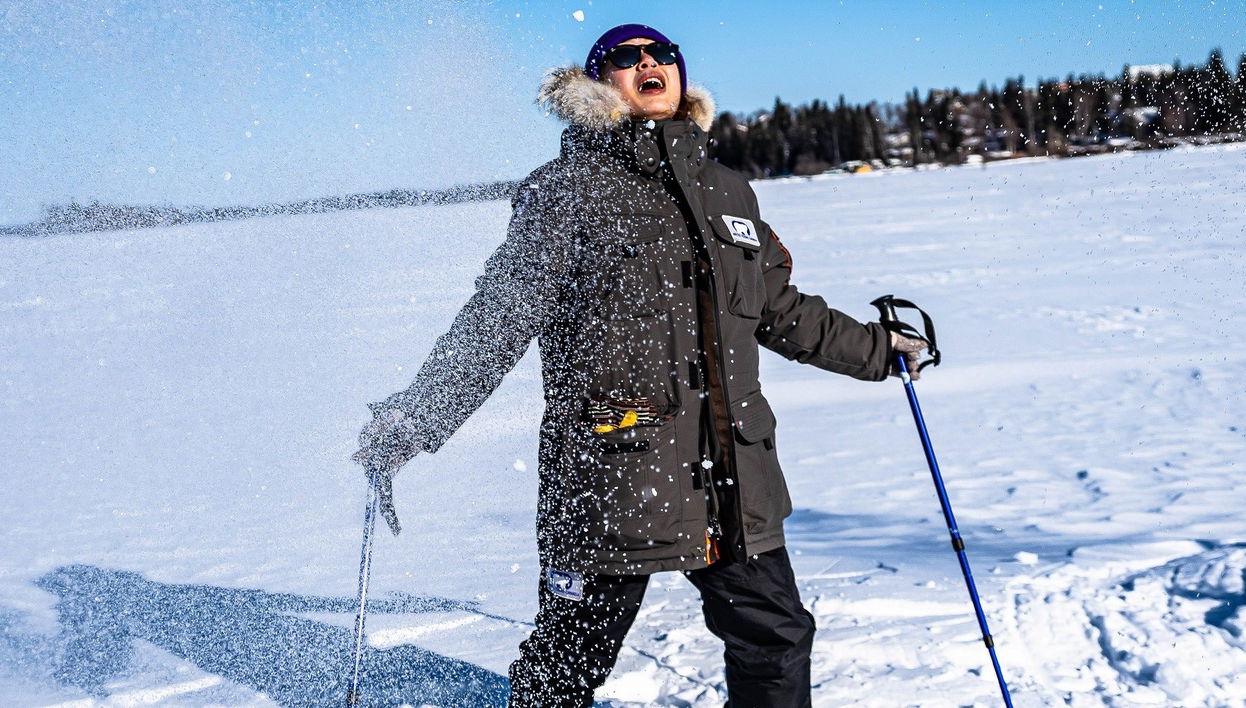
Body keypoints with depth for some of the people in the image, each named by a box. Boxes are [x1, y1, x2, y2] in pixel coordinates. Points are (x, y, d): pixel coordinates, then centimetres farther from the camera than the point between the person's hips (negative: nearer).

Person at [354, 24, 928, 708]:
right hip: (614, 476, -5)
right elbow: (499, 320, -5)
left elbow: (781, 311, 27)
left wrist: (876, 348, 32)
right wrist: (414, 418, -11)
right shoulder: (570, 188, -1)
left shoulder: (728, 191, 17)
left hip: (733, 477, 5)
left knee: (777, 640, 11)